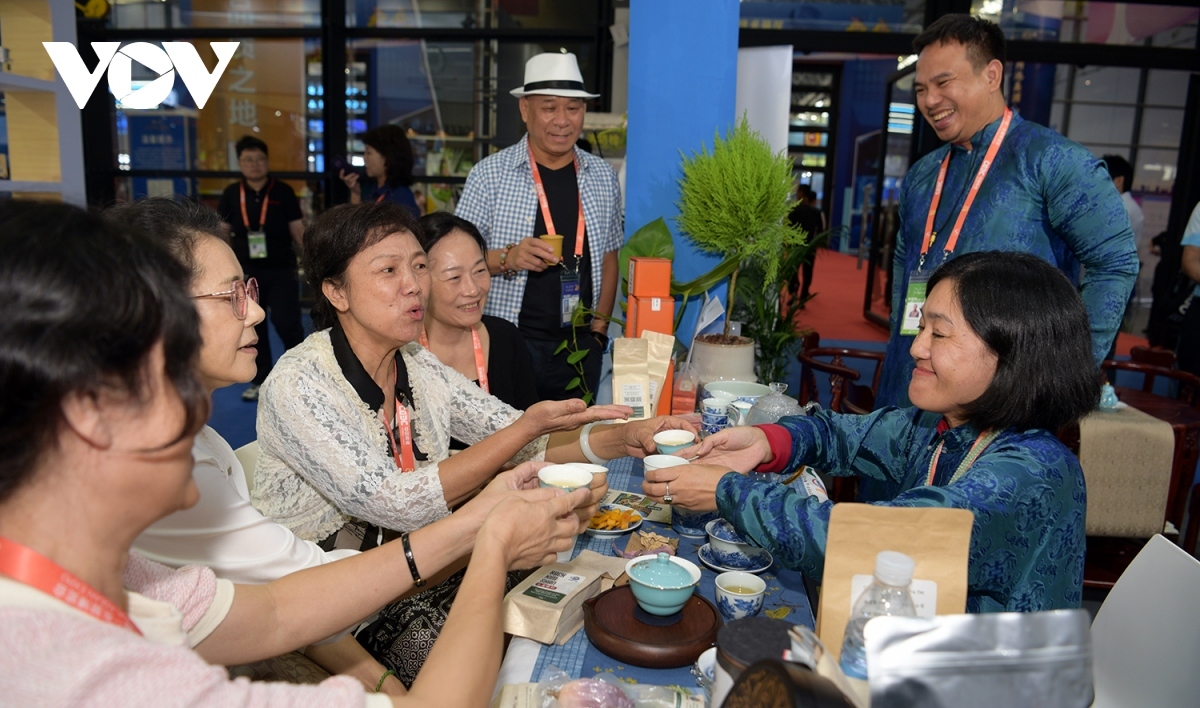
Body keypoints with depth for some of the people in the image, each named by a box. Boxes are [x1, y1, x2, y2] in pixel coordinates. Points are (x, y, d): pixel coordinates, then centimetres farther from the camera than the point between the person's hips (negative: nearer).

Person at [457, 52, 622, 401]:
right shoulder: (489, 175, -4)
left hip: (580, 346, 3)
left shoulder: (603, 177, 8)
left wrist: (599, 328, 5)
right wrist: (507, 258, -22)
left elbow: (609, 258, 14)